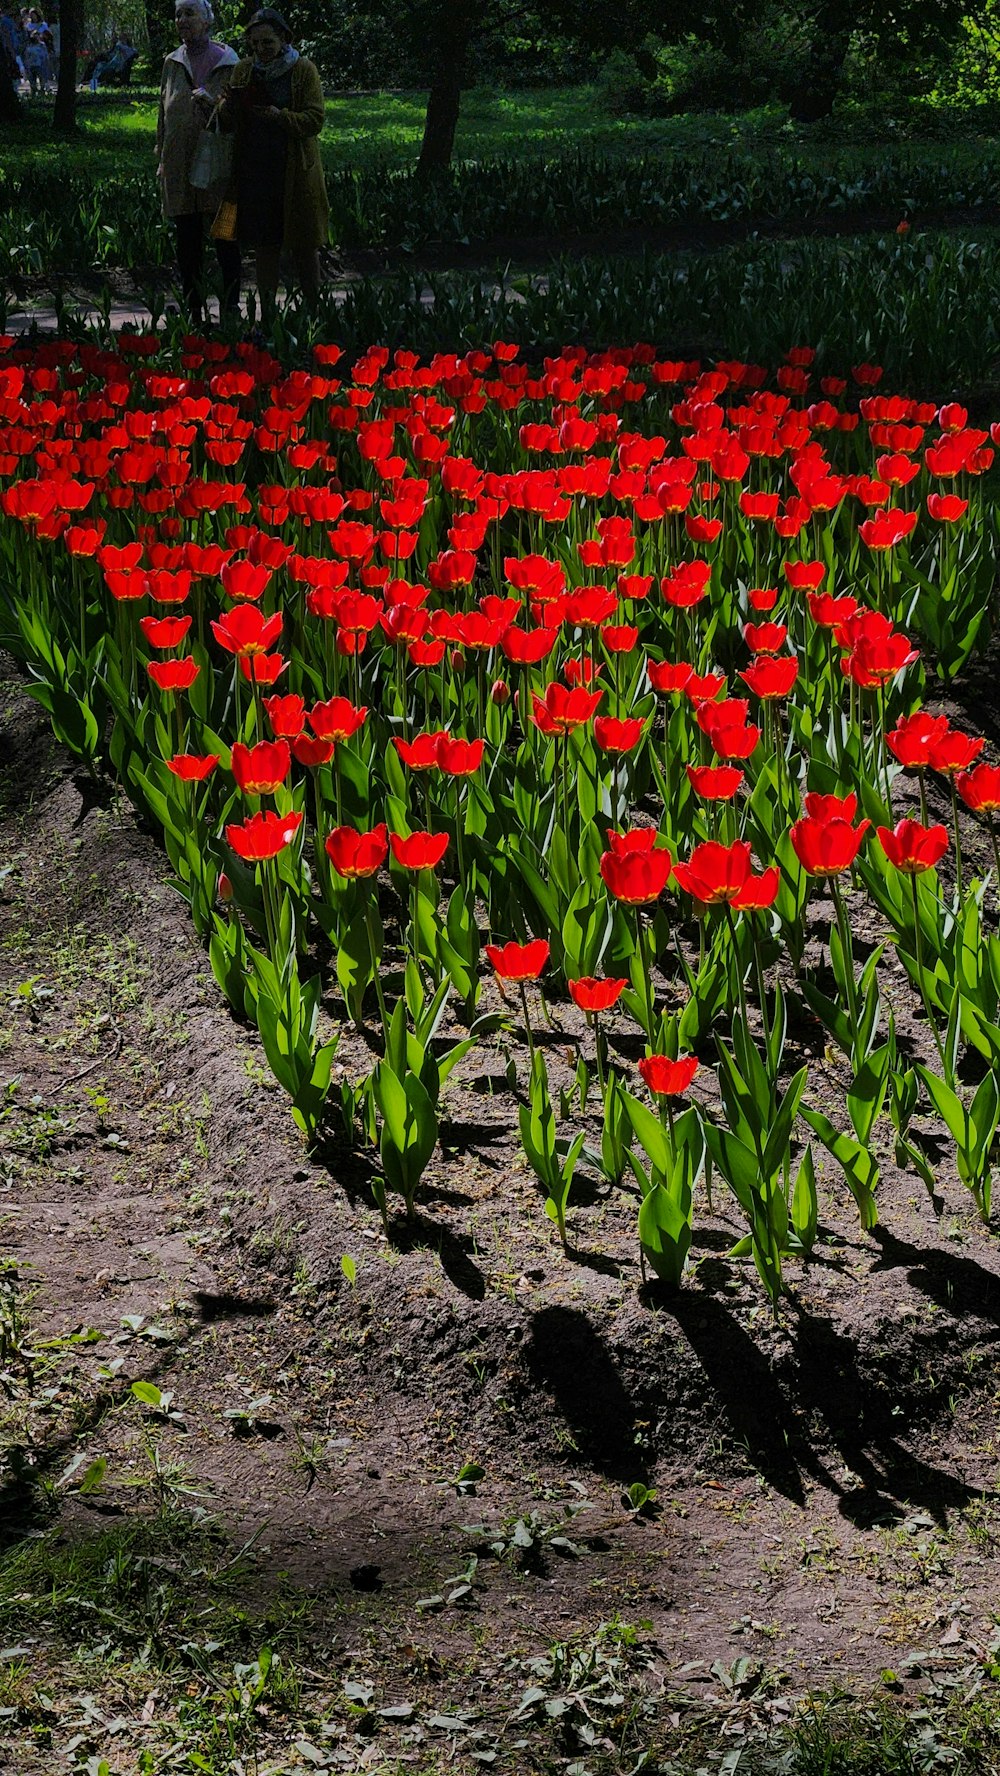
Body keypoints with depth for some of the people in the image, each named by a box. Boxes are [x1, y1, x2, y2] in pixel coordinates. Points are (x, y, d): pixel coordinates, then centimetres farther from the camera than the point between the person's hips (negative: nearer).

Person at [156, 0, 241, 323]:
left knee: (226, 237, -3)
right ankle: (194, 313, 11)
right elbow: (163, 113, 17)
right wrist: (161, 159, 14)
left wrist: (213, 103, -15)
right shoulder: (172, 63, 12)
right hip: (180, 163, 3)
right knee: (187, 241, 5)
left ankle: (231, 309, 3)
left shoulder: (227, 61, 2)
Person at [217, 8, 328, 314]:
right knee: (264, 247, 5)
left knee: (303, 246, 5)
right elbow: (227, 124, 8)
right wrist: (229, 104, -14)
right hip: (254, 171, 3)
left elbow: (315, 119, -9)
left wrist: (281, 116, -23)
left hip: (295, 171, -3)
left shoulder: (304, 70, -2)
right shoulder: (243, 69, 8)